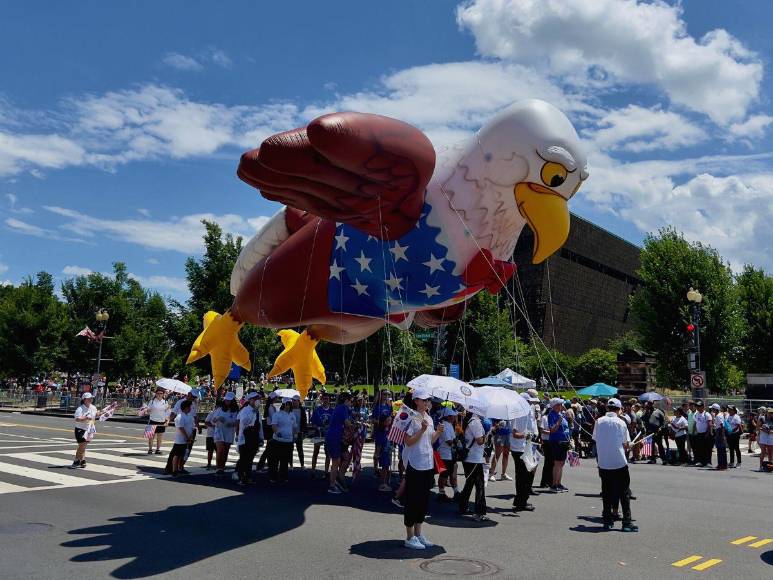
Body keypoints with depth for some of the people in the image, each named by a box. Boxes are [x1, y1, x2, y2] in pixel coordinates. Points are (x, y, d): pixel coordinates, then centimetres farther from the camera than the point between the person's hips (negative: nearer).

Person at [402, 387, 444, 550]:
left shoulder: (429, 418, 11)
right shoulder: (411, 418, -13)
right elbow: (408, 441, -17)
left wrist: (438, 432, -1)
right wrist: (422, 430, -25)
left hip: (428, 464, 8)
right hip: (415, 464, -8)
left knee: (423, 500, 14)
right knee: (412, 500, 1)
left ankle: (418, 534, 26)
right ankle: (410, 537, 10)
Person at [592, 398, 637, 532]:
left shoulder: (599, 421, 0)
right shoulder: (620, 423, -6)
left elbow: (595, 440, 5)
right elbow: (626, 444, -4)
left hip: (603, 462, 3)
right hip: (619, 462, -2)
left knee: (606, 492, 11)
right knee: (624, 493, 5)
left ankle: (607, 521, 14)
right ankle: (627, 522, 3)